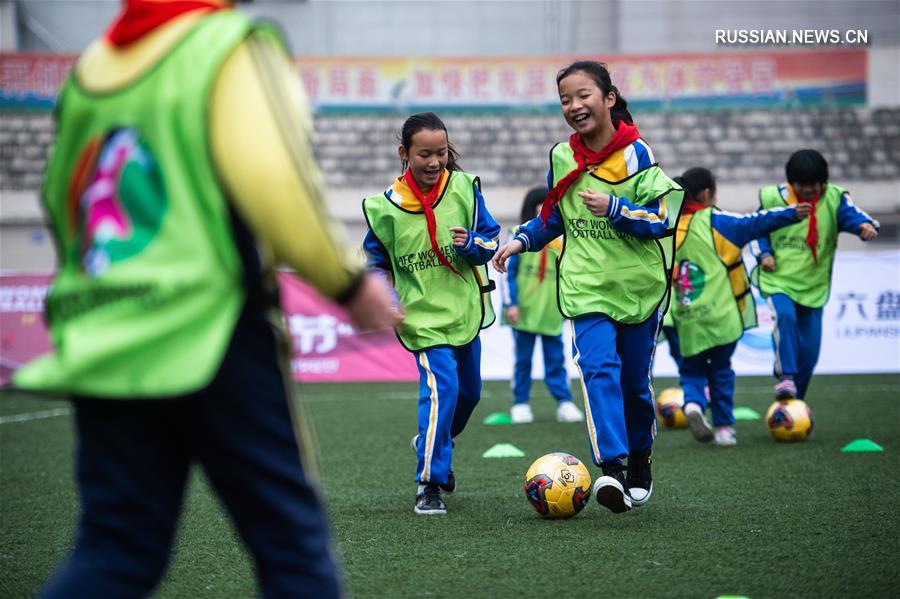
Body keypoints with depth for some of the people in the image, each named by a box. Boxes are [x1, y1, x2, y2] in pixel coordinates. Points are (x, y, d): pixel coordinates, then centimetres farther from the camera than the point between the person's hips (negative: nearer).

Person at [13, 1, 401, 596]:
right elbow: (274, 182, -16)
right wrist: (348, 283, -4)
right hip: (213, 336, -6)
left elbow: (61, 199, 18)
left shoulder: (91, 65, 15)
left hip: (97, 343, 6)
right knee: (293, 543, 5)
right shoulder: (234, 48, -5)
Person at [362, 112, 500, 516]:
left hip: (465, 310, 4)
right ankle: (430, 483, -13)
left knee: (468, 392, 20)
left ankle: (433, 445, 49)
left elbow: (491, 240, 0)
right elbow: (375, 259, 7)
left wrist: (472, 244, -21)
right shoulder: (385, 207, -8)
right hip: (424, 315, -4)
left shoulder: (464, 188, -5)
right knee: (441, 388, -21)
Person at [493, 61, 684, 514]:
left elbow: (662, 218, -10)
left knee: (634, 380, 10)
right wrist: (522, 240, 5)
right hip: (586, 285, 1)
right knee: (599, 368, -19)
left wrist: (615, 209, -23)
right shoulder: (561, 158, 5)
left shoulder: (636, 154, -7)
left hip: (639, 285, -1)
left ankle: (639, 465, 33)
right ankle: (611, 469, -28)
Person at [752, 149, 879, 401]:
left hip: (814, 286, 2)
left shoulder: (834, 199, -3)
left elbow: (851, 215, -21)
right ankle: (786, 377, -30)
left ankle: (794, 401, 25)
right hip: (779, 280, -2)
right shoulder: (773, 198, -3)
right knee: (785, 316, -35)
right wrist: (763, 254, -9)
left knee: (809, 352, 6)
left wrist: (865, 225, -44)